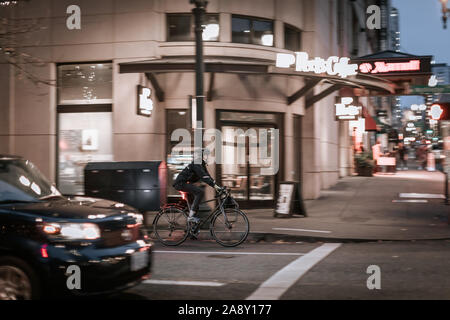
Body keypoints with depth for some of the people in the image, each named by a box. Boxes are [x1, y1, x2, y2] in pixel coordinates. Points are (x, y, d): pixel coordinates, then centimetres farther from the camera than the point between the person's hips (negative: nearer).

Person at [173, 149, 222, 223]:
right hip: (181, 183, -11)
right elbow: (204, 177, -28)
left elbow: (208, 177, 12)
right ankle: (191, 216, -22)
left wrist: (217, 187, 3)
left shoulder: (202, 165, 13)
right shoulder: (196, 164, -17)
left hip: (185, 183, 11)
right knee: (200, 192, -21)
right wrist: (215, 186, -32)